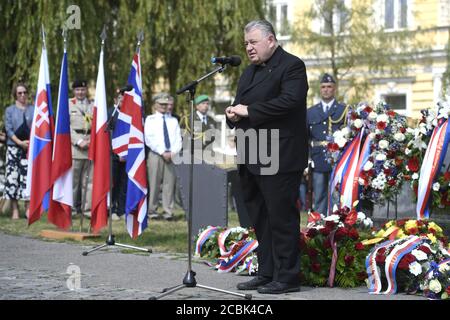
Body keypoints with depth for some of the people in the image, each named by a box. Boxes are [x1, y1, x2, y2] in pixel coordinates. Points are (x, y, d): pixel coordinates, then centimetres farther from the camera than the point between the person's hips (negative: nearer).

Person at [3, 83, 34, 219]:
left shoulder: (33, 110, 10)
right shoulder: (10, 110, 9)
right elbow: (8, 129, 2)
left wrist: (31, 142, -8)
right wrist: (20, 142, -10)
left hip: (30, 148, 0)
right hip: (13, 147, 0)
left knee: (28, 176, -5)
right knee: (12, 177, -6)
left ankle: (28, 208, 0)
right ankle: (15, 209, -3)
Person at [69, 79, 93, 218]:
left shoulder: (93, 106, 15)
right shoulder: (68, 105, 6)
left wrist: (92, 140, -7)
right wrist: (79, 142, -11)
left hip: (91, 146, 3)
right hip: (74, 146, -3)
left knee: (89, 178, 3)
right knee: (73, 179, -4)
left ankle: (87, 208, 6)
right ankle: (71, 207, 1)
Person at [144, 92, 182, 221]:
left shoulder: (173, 121, 18)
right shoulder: (150, 119, 8)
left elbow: (178, 140, 11)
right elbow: (149, 139, -2)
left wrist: (172, 153, -7)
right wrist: (162, 153, -11)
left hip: (171, 156, 3)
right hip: (155, 155, -2)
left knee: (170, 183, -3)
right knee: (154, 183, -4)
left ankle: (168, 212, -3)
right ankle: (152, 211, 1)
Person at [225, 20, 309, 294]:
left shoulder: (291, 66, -6)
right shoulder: (250, 71, 22)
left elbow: (289, 101, -20)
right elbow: (241, 105, 26)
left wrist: (249, 111, -17)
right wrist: (234, 114, 2)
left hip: (280, 156, -9)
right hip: (252, 158, 9)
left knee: (281, 216, -7)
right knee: (260, 217, 11)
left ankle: (287, 277, -2)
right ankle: (266, 274, 17)